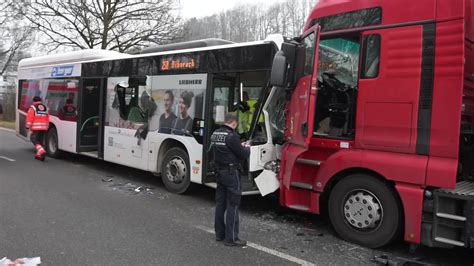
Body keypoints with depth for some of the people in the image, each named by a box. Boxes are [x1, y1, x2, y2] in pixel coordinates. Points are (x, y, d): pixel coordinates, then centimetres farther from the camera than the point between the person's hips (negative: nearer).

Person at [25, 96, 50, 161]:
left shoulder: (33, 107, -2)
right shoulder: (45, 108, 13)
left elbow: (29, 117, -8)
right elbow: (47, 119, 13)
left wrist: (28, 126, -2)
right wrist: (47, 127, 19)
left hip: (36, 127, -5)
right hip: (44, 127, 5)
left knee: (34, 140, -2)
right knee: (40, 140, 15)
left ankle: (42, 151, -23)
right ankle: (38, 154, 20)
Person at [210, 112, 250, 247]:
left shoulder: (215, 134, 7)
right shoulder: (232, 136, -19)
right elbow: (243, 155, -15)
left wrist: (239, 146, 14)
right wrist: (247, 148, 6)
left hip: (219, 171, 8)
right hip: (231, 172, -8)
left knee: (220, 203, 14)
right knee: (233, 205, -2)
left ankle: (219, 233, 24)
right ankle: (231, 238, 1)